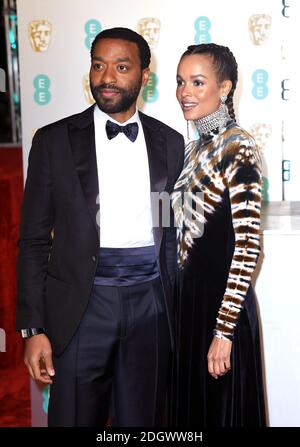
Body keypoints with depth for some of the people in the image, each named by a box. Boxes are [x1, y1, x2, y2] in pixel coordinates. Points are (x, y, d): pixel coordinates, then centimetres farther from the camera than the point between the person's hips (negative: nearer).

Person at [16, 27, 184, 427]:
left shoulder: (169, 142, 7)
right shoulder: (54, 140, 0)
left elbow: (173, 232, 11)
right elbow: (34, 240, -1)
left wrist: (177, 311, 9)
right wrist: (33, 329, -5)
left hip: (150, 303, 2)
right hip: (83, 304, -2)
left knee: (142, 421, 12)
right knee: (74, 418, 7)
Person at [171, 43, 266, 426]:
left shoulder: (238, 150, -16)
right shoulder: (195, 149, 8)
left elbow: (247, 246, -19)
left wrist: (223, 330, -19)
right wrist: (181, 300, 15)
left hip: (222, 302, -8)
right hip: (188, 298, 8)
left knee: (222, 408, 9)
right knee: (191, 404, 20)